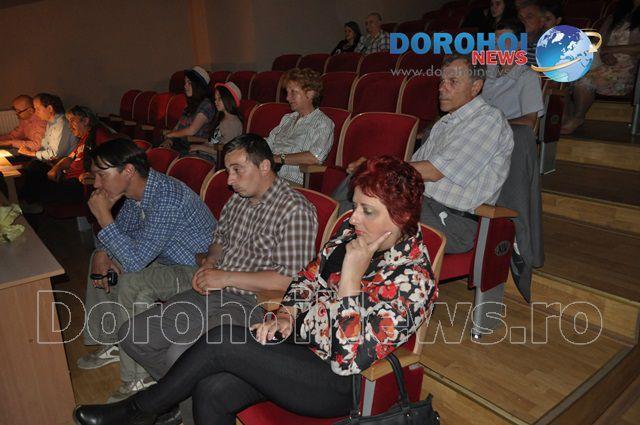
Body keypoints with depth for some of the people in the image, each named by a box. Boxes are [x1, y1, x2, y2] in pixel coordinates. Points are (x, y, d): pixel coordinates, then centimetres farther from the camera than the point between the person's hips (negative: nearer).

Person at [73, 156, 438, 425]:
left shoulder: (414, 279, -23)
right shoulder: (354, 234, -1)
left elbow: (351, 358, -27)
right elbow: (310, 277, 11)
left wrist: (351, 277, -30)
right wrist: (287, 314, -7)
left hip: (335, 384, -6)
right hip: (302, 342, 7)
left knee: (223, 340, -19)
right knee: (211, 391, -15)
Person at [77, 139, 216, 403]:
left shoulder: (168, 199, -31)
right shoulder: (136, 192, -2)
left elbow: (135, 260, -33)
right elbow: (120, 230, 16)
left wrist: (103, 215, -27)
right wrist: (101, 254, -4)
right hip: (168, 260, 10)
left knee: (131, 283, -30)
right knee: (101, 259, 14)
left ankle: (139, 379, -14)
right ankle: (111, 343, 25)